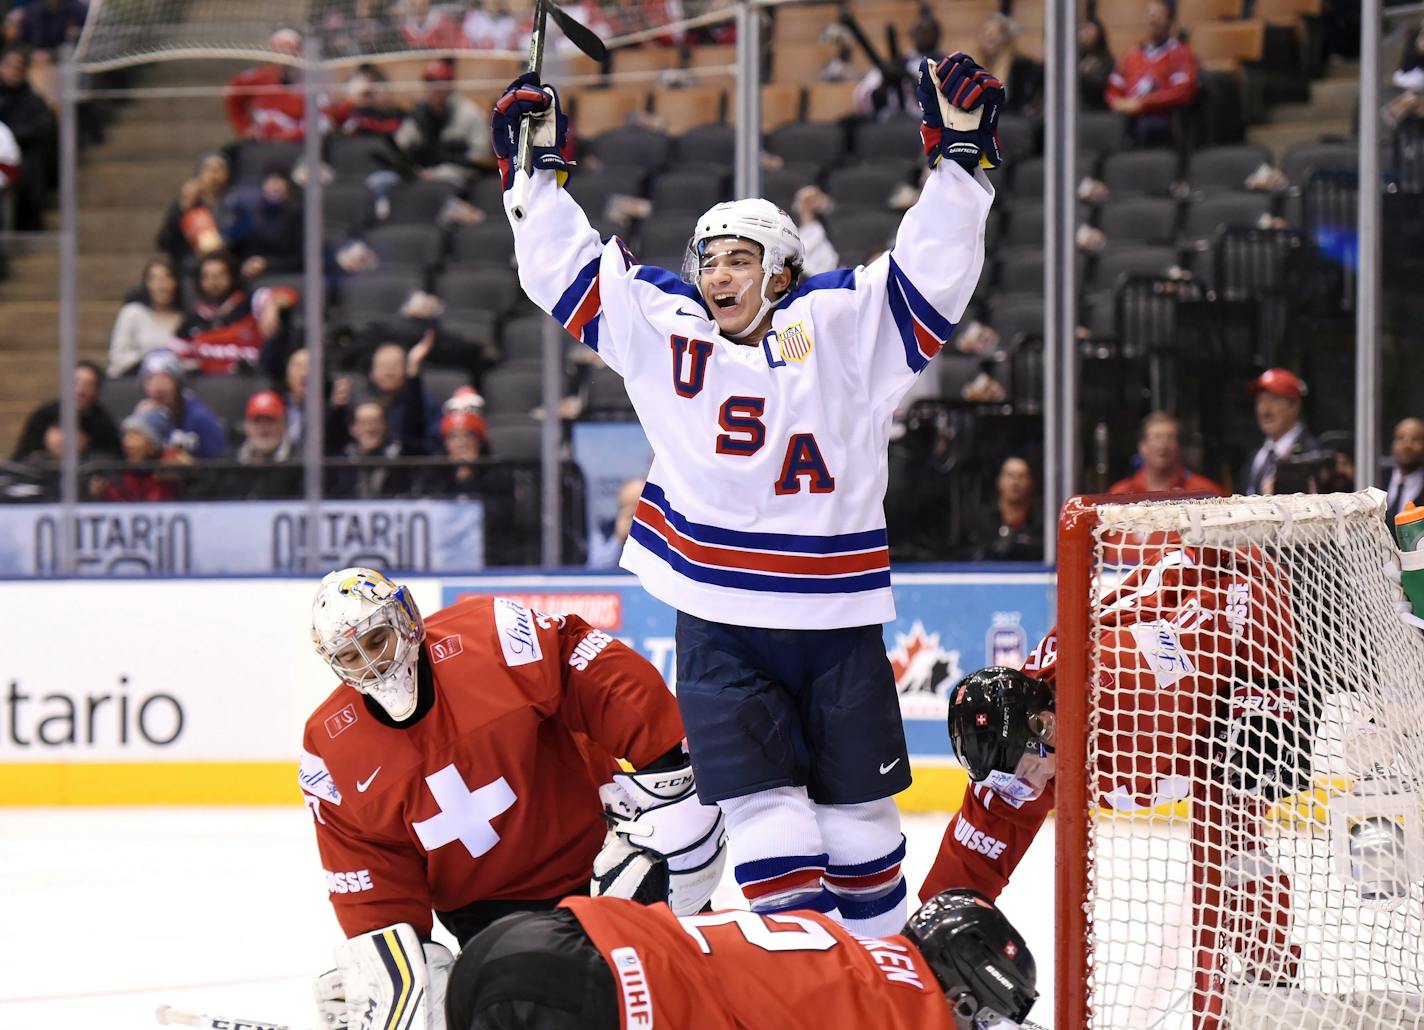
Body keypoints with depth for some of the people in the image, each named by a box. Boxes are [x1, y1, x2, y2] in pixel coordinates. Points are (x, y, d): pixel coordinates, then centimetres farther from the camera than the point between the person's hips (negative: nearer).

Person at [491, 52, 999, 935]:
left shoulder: (844, 328, 1)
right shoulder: (661, 329, 5)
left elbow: (932, 268, -4)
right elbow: (567, 268, 12)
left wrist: (959, 156, -14)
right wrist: (539, 167, 9)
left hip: (837, 624, 0)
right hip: (719, 624, 0)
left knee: (859, 819, 10)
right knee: (770, 824, -10)